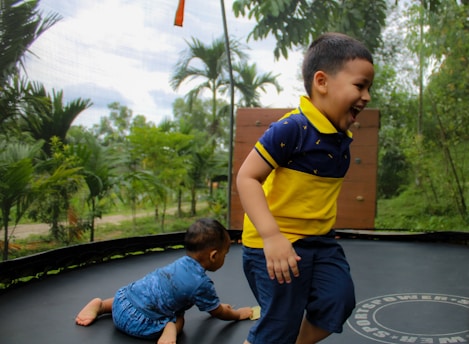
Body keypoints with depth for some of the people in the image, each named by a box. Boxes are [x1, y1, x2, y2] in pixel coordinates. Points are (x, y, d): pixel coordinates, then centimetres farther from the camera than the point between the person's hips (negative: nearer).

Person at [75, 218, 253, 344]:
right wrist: (238, 314, 22)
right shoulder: (202, 283, -13)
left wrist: (217, 305, 36)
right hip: (137, 322, -7)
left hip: (122, 298, 7)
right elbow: (218, 313, 5)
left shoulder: (183, 262, 10)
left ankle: (100, 305, 23)